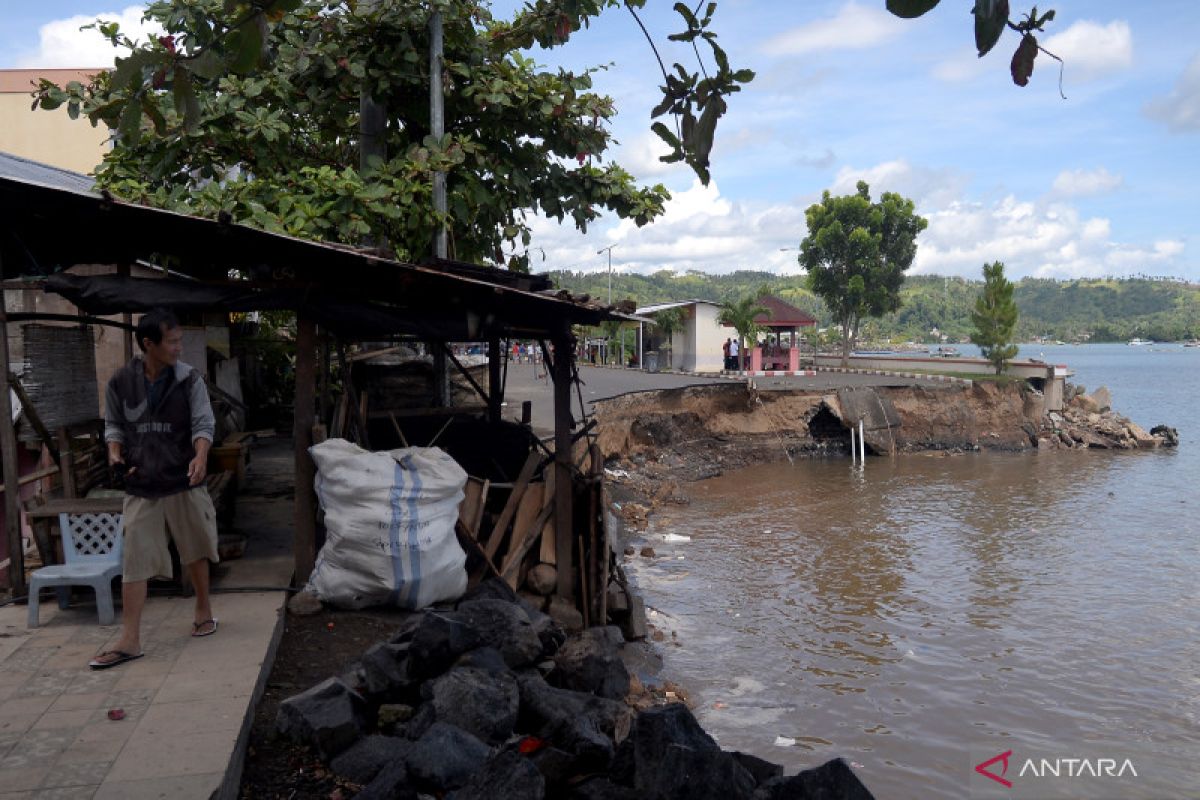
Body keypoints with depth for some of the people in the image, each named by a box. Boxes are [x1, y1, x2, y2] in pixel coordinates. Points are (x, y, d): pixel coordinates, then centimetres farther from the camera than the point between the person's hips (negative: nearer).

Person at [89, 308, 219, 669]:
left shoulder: (189, 379, -6)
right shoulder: (121, 382, -2)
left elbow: (203, 423, -10)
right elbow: (114, 424, 10)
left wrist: (200, 457, -30)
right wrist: (115, 453, -10)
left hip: (184, 482, 0)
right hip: (140, 487, 1)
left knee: (195, 551, 14)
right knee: (135, 561, -2)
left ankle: (204, 610, 36)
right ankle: (129, 640, 2)